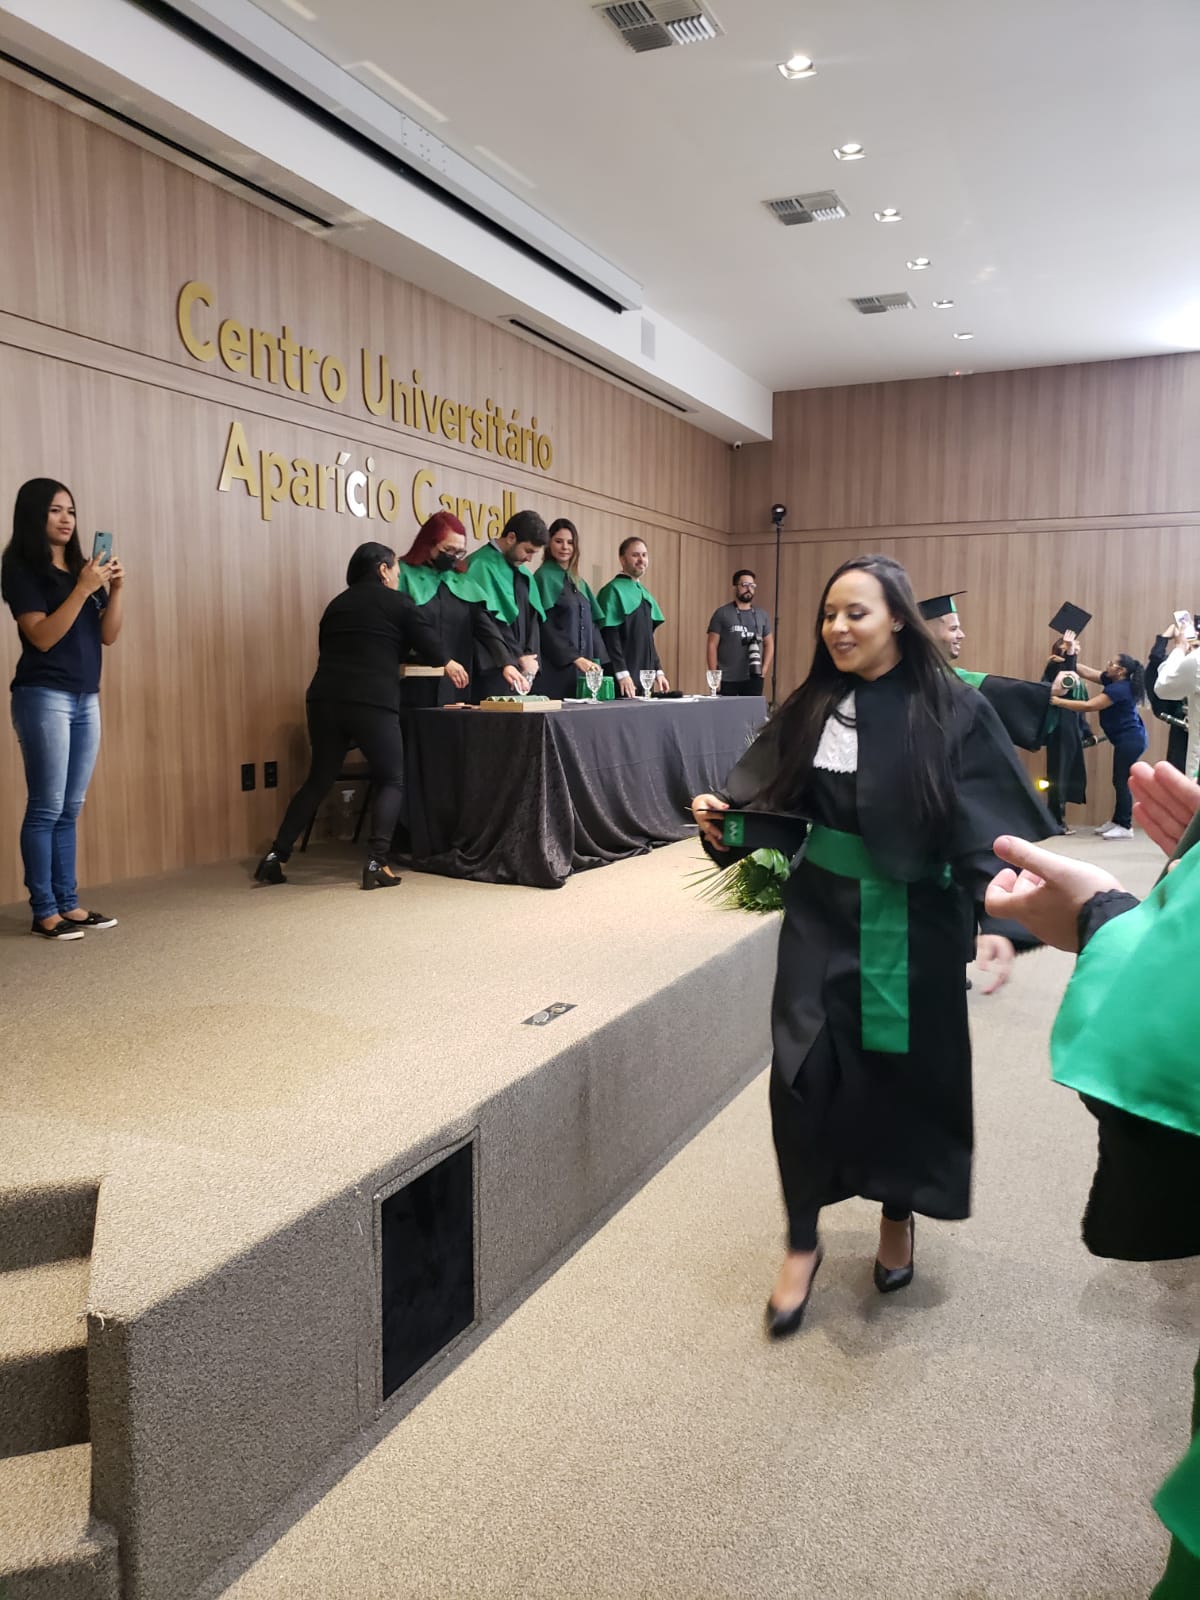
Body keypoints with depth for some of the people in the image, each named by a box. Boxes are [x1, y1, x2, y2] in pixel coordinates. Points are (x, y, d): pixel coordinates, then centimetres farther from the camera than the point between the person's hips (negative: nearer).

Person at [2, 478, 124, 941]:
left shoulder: (81, 567, 14)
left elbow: (108, 635, 9)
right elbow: (42, 636, -13)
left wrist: (116, 587, -5)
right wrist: (83, 589, -20)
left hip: (86, 698, 7)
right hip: (43, 697, -6)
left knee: (70, 810, 8)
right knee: (46, 808, -6)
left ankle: (68, 903, 12)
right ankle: (44, 911, -2)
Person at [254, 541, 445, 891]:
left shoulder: (337, 603, 23)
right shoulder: (398, 603, 7)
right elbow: (432, 648, 7)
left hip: (325, 699, 5)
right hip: (373, 703, -5)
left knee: (318, 780, 17)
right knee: (391, 781, 7)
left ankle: (276, 856, 13)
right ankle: (377, 863, -6)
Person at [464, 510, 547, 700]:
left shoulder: (522, 573, 15)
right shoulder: (482, 566, -10)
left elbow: (533, 616, 13)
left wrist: (530, 657, -3)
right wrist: (519, 658, -11)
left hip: (520, 669, 7)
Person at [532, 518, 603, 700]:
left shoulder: (577, 581, 18)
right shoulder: (544, 577, -4)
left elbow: (590, 623, 17)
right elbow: (544, 626, -12)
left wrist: (594, 661, 5)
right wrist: (575, 658, -17)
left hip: (582, 667, 7)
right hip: (556, 667, -7)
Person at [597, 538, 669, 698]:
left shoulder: (644, 593, 17)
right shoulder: (613, 591, -8)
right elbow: (609, 637, -16)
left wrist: (658, 671, 13)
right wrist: (622, 673, -22)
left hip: (644, 679, 8)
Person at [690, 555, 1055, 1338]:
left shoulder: (953, 712, -11)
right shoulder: (811, 706, 1)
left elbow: (993, 826, -16)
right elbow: (768, 798, 5)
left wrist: (998, 920, -30)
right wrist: (722, 813, -16)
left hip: (911, 929, -2)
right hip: (821, 918, 2)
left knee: (905, 1075, 12)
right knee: (804, 1072, -5)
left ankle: (898, 1218, 40)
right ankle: (802, 1243, 16)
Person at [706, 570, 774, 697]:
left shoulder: (761, 615, 12)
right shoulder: (722, 613, 0)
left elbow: (769, 644, 17)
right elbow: (711, 645, -3)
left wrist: (764, 670, 3)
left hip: (754, 678, 4)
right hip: (727, 679, -3)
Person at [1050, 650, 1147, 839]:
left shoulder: (1119, 689, -21)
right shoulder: (1114, 681, 7)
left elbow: (1089, 706, -25)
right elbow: (1087, 673, 10)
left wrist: (1059, 701, -23)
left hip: (1130, 739, -10)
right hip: (1127, 739, 10)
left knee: (1122, 781, -8)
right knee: (1119, 781, 13)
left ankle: (1126, 827, -5)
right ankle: (1117, 821, 20)